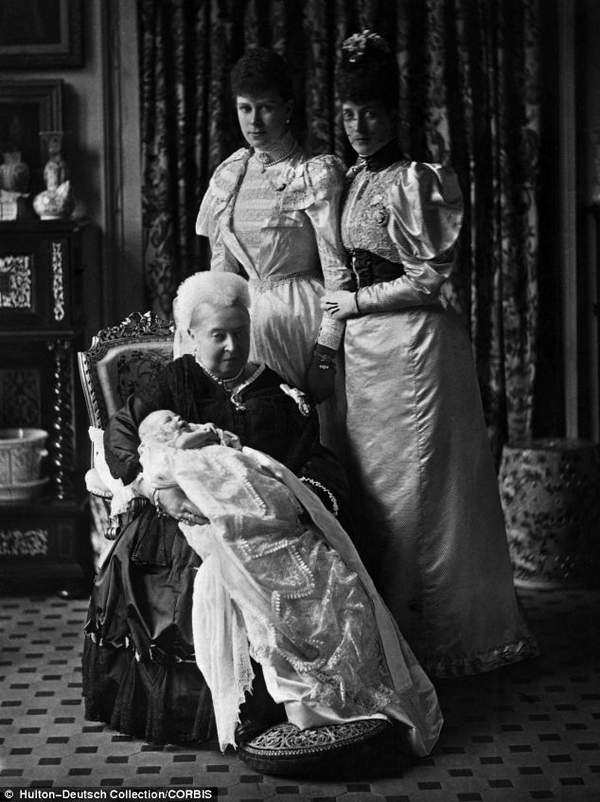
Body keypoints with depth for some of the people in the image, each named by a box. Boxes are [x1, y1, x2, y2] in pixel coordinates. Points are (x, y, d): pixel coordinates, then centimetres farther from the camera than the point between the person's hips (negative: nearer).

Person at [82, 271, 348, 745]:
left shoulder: (278, 395, 18)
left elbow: (315, 458, 13)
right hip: (185, 522, -2)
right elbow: (122, 434, 0)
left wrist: (310, 491, -10)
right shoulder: (179, 382, 12)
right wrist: (161, 490, -16)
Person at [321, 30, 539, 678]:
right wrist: (348, 308, 12)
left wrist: (358, 301, -8)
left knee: (416, 484, -2)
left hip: (415, 343, -8)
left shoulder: (413, 182, -11)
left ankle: (436, 632, 11)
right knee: (374, 480, 11)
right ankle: (389, 626, 21)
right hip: (365, 348, 8)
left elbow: (429, 278, -13)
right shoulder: (354, 181, 14)